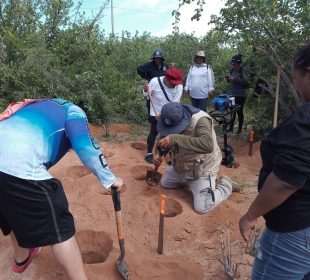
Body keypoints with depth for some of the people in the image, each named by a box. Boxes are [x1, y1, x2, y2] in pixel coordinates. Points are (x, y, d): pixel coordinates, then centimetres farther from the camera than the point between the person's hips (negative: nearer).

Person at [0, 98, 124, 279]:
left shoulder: (41, 106, 33)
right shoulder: (73, 111, 11)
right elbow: (84, 146, -10)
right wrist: (110, 179, -1)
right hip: (20, 168, -9)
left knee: (19, 215, 32)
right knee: (59, 229, 4)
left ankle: (22, 258, 54)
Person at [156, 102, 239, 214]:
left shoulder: (200, 120, -35)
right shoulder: (173, 120, -13)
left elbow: (208, 145, -52)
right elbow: (165, 136, 8)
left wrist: (175, 138, -55)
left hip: (202, 169, -7)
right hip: (181, 166, 7)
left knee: (201, 208, -5)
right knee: (164, 183, 20)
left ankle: (225, 185, 17)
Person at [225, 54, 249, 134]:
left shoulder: (243, 71, -11)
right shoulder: (233, 70, 8)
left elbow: (246, 83, -19)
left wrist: (235, 79, -22)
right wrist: (228, 79, -1)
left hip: (240, 95, -6)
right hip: (232, 94, 6)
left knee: (239, 111, 4)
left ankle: (240, 129, 17)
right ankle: (231, 127, 20)